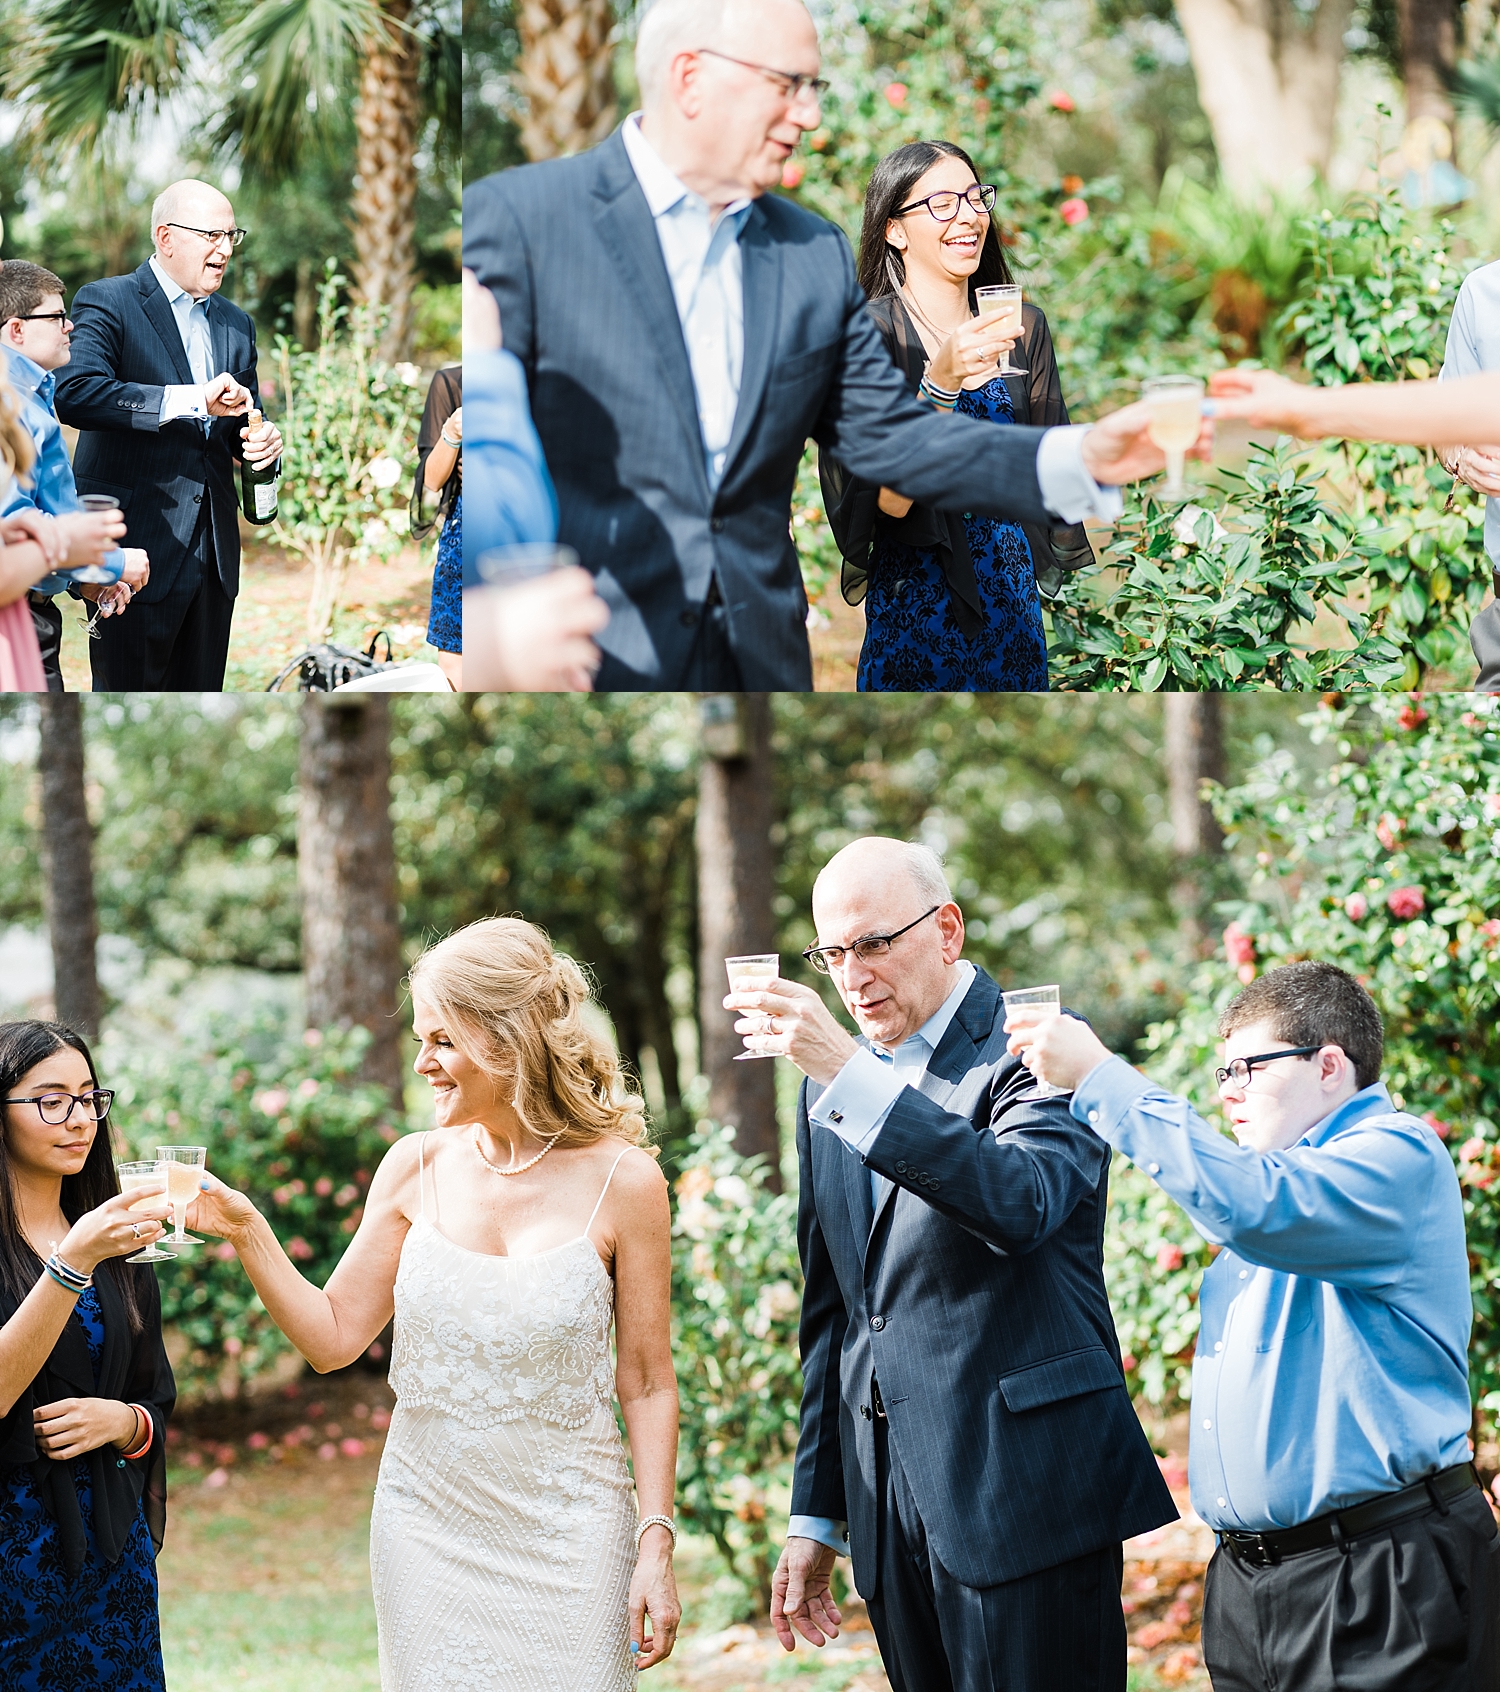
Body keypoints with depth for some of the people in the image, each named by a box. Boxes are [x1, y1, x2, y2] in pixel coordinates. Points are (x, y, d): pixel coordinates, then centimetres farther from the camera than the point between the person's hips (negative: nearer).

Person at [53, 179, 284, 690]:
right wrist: (191, 400, -26)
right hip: (136, 546, -6)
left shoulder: (235, 324, 18)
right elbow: (74, 393, -21)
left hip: (213, 550, 7)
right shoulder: (106, 302, -4)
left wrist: (262, 439, -3)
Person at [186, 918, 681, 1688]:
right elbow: (332, 1336, 5)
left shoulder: (621, 1181, -6)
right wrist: (247, 1233, -7)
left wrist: (656, 1545, -7)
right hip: (428, 1530, 3)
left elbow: (647, 1383, -3)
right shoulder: (417, 1169, 1)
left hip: (567, 1534, -3)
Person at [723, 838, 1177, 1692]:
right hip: (891, 1507, 6)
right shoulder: (834, 1082, 15)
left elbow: (1019, 1202, -28)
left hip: (1022, 1493, -6)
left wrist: (849, 1073, -32)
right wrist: (816, 1516, 18)